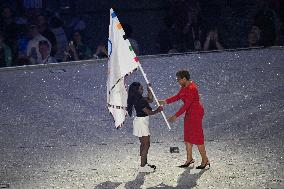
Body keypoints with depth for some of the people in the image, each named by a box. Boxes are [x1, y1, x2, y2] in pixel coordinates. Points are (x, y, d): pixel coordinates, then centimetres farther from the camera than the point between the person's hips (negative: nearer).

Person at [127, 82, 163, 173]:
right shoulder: (139, 100, -22)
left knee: (144, 144, 18)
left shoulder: (139, 98, 7)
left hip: (141, 122, 10)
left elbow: (150, 100, 20)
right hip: (141, 122, -10)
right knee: (146, 144, -7)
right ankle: (142, 167, -6)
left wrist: (149, 90, 9)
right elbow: (148, 112, -19)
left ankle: (144, 163, 28)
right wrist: (157, 110, -3)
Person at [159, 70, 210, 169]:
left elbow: (186, 105, -26)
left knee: (197, 137, -5)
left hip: (196, 113, -10)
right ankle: (189, 159, 22)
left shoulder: (191, 88, -24)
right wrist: (165, 101, 6)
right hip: (189, 113, 10)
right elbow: (178, 96, 16)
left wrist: (176, 116, -25)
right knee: (187, 136, 13)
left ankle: (205, 160, 3)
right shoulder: (185, 86, 6)